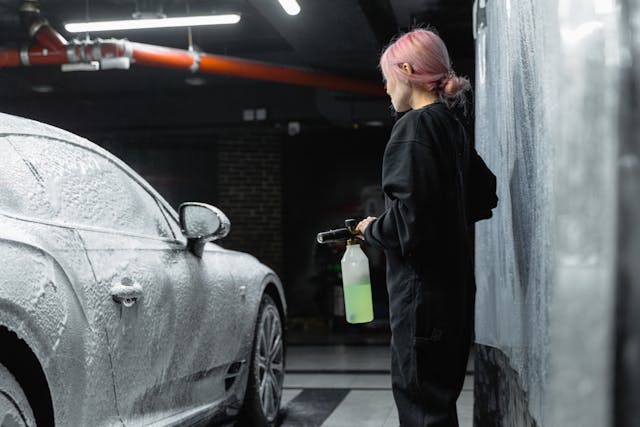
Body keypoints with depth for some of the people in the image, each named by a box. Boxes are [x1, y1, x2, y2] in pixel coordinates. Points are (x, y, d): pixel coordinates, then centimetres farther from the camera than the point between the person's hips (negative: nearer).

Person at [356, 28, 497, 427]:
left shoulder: (414, 127, -14)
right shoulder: (452, 125, 12)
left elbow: (406, 221, -22)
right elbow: (484, 196, 22)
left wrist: (371, 229, -4)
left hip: (422, 285, -9)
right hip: (453, 278, 9)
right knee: (441, 392, 18)